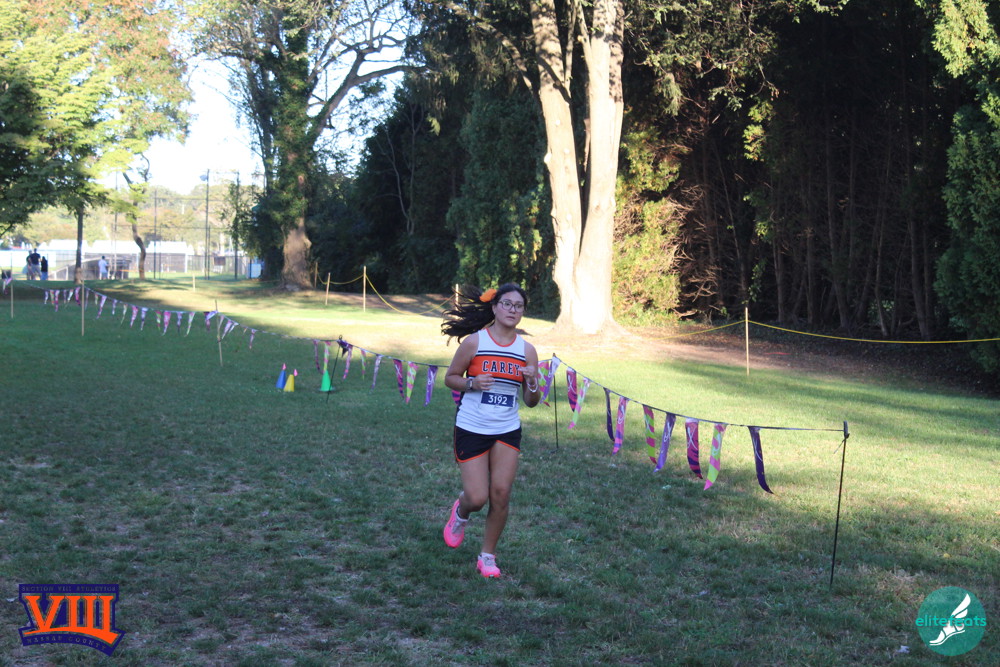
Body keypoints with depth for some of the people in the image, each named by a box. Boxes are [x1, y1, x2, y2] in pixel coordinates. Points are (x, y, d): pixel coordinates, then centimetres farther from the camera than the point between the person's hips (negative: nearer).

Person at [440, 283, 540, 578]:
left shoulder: (526, 350, 2)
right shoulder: (474, 342, -7)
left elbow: (531, 402, 6)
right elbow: (450, 378, 2)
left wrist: (532, 382, -16)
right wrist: (472, 383, -17)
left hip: (507, 432, 3)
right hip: (471, 429, -2)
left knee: (501, 495, -3)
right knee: (477, 498, -4)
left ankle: (488, 556, 17)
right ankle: (461, 513, 34)